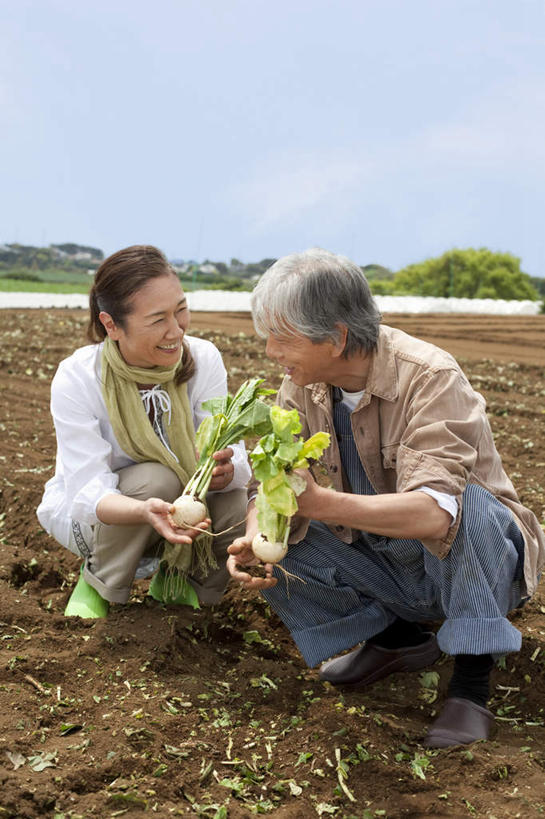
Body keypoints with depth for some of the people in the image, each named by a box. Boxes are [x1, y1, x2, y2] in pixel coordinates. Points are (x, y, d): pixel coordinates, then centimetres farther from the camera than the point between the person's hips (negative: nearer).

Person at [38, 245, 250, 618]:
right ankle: (98, 585, -6)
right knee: (157, 479, -33)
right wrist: (146, 510, -53)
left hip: (177, 504, 3)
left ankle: (175, 586, 5)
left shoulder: (203, 359, -16)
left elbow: (235, 456, -20)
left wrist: (224, 469, -46)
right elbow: (88, 492, -30)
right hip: (85, 514, -3)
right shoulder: (76, 378, -25)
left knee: (236, 502, -27)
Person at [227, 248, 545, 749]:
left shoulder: (430, 379, -27)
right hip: (385, 567, 6)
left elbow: (434, 512, -41)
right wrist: (255, 542, -30)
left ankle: (473, 677, -18)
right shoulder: (302, 388, -6)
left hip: (472, 562, -6)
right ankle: (398, 638, 3)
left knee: (468, 504, -37)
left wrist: (320, 502, -52)